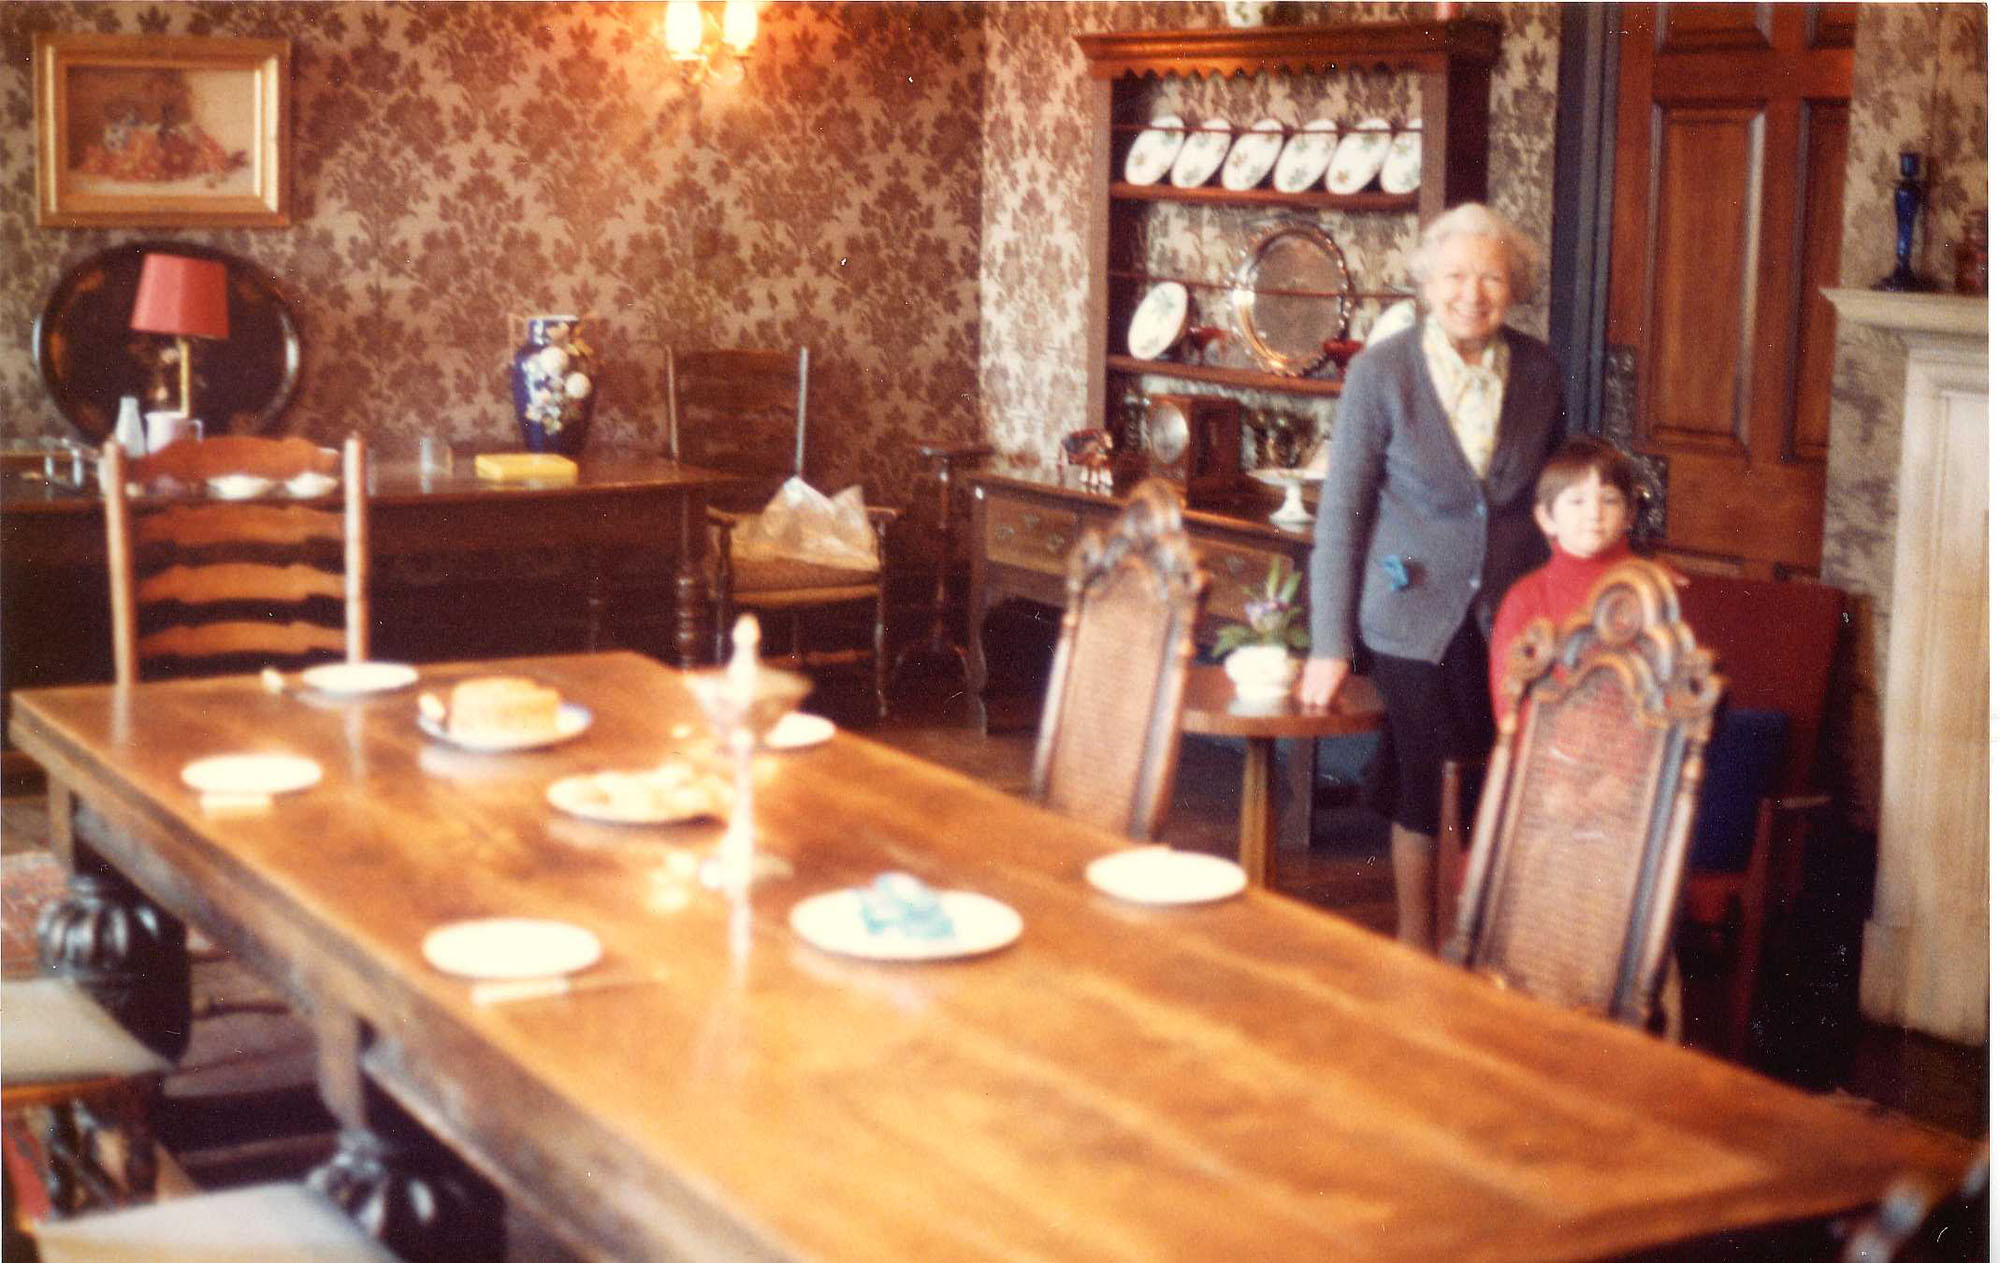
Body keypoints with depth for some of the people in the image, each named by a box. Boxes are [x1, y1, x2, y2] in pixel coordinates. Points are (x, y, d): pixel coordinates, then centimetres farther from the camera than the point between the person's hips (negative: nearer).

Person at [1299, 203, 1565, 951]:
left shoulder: (1538, 372, -1)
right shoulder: (1380, 372, -9)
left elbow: (1552, 495, 12)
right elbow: (1342, 511, -6)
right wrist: (1331, 646, -8)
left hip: (1513, 618, 2)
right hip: (1416, 616, -2)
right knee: (1426, 788, 5)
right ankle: (1415, 950, 25)